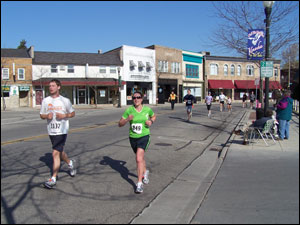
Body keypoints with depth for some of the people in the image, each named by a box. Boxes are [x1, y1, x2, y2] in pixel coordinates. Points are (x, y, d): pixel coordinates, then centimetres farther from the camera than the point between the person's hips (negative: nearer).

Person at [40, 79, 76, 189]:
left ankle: (53, 179, -5)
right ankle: (70, 163, 47)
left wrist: (64, 116, -13)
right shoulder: (45, 101, 6)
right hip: (51, 131, 5)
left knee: (55, 153, -12)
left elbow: (72, 113, 6)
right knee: (60, 152, 19)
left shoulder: (65, 100, -3)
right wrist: (47, 116, -10)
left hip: (62, 131, -5)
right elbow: (41, 115, 12)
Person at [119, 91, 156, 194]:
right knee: (140, 157, 23)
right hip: (133, 138, 3)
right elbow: (120, 124, -6)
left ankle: (139, 183, -12)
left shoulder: (147, 109, -6)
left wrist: (151, 121, -6)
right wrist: (127, 119, -26)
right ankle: (145, 172, 53)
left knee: (139, 159, -20)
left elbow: (154, 116, 16)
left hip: (144, 136, -3)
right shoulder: (129, 110, -8)